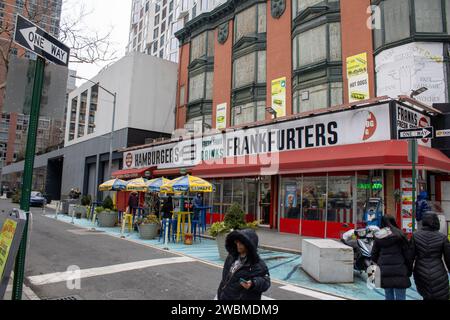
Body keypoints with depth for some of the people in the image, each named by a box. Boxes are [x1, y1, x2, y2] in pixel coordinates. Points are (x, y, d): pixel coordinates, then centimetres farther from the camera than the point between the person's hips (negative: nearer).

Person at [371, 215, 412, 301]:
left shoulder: (378, 237, 6)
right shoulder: (399, 234, -4)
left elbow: (374, 255, 9)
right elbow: (407, 254, -3)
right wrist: (409, 270, 7)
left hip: (384, 272, 4)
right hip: (399, 271, -3)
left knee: (388, 296, 13)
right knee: (400, 297, 2)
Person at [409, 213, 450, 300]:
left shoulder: (415, 236, -6)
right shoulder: (442, 237, -8)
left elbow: (411, 256, -4)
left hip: (421, 274, 2)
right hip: (438, 275, -2)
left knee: (427, 296, 22)